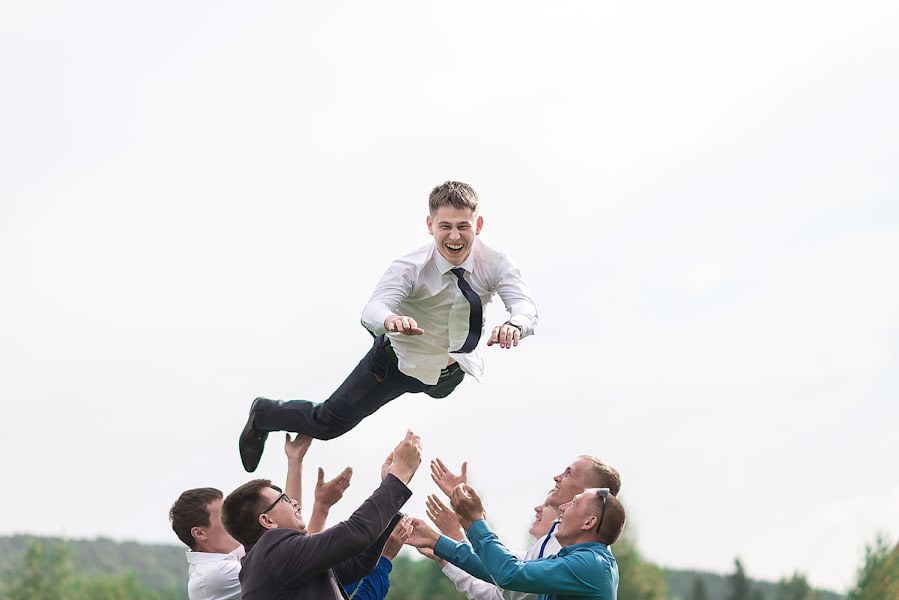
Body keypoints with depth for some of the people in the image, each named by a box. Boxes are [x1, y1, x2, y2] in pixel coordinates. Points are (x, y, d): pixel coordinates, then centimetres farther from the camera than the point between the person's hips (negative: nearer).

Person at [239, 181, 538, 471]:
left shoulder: (495, 262, -26)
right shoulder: (410, 268, -33)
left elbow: (525, 307, -39)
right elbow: (372, 310, -47)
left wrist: (513, 325, -65)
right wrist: (390, 319, -73)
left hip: (456, 367, 3)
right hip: (402, 361, -3)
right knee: (327, 424, 3)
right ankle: (264, 413, 33)